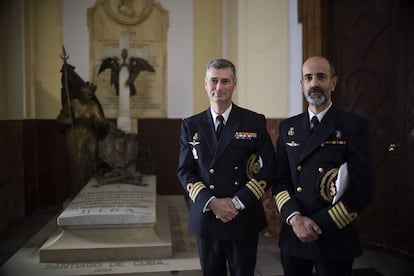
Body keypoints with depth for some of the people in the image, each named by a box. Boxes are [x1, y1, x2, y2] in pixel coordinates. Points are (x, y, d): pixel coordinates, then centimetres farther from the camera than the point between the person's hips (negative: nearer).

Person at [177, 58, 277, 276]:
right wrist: (212, 203, -13)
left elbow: (270, 167, -4)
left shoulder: (255, 122, -1)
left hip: (243, 220, -1)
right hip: (204, 219, 2)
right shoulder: (191, 125, 4)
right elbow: (184, 171, 1)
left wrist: (238, 201, -12)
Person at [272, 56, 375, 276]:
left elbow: (362, 189, -9)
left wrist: (321, 225, -13)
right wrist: (294, 218, -11)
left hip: (335, 239, -3)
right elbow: (280, 179, 4)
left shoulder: (354, 126, -4)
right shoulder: (287, 127, 7)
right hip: (292, 236, 3)